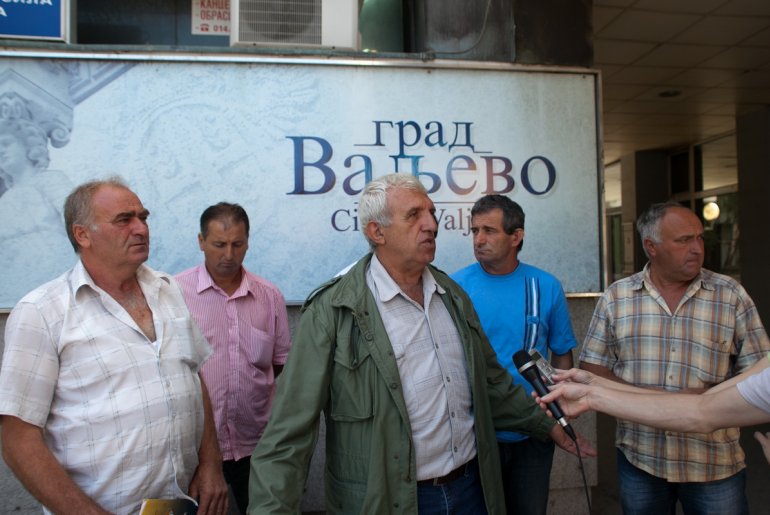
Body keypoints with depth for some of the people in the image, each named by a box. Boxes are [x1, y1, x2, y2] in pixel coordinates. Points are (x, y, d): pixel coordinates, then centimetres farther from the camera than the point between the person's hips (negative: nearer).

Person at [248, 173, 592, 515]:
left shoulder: (453, 294, 5)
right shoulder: (333, 311, -16)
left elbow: (491, 381, 16)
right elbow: (289, 432, -17)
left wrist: (544, 424, 19)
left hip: (472, 487, 6)